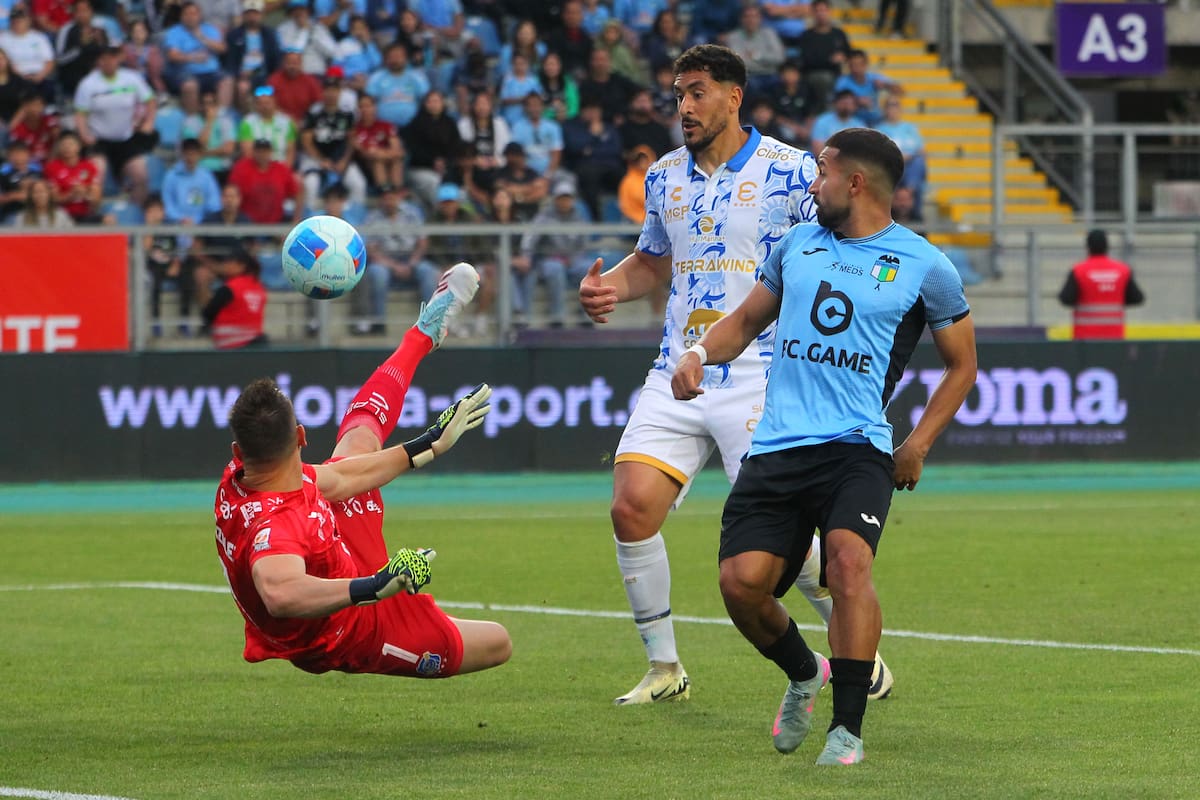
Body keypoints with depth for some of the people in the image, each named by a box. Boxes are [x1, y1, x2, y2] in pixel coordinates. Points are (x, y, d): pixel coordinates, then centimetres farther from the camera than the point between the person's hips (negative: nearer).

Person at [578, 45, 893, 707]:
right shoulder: (664, 176, 11)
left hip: (760, 379, -5)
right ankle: (664, 669, 5)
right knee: (631, 506, -9)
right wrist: (609, 287, 5)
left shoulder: (791, 173, -6)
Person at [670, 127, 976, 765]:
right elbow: (747, 319, 30)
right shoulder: (796, 244, 17)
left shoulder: (924, 267, 4)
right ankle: (804, 675, 22)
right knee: (742, 580, -10)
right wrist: (699, 352, 9)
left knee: (848, 557, -29)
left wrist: (917, 445, 5)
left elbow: (961, 364, 14)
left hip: (856, 448, -4)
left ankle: (848, 728, -22)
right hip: (775, 447, 4)